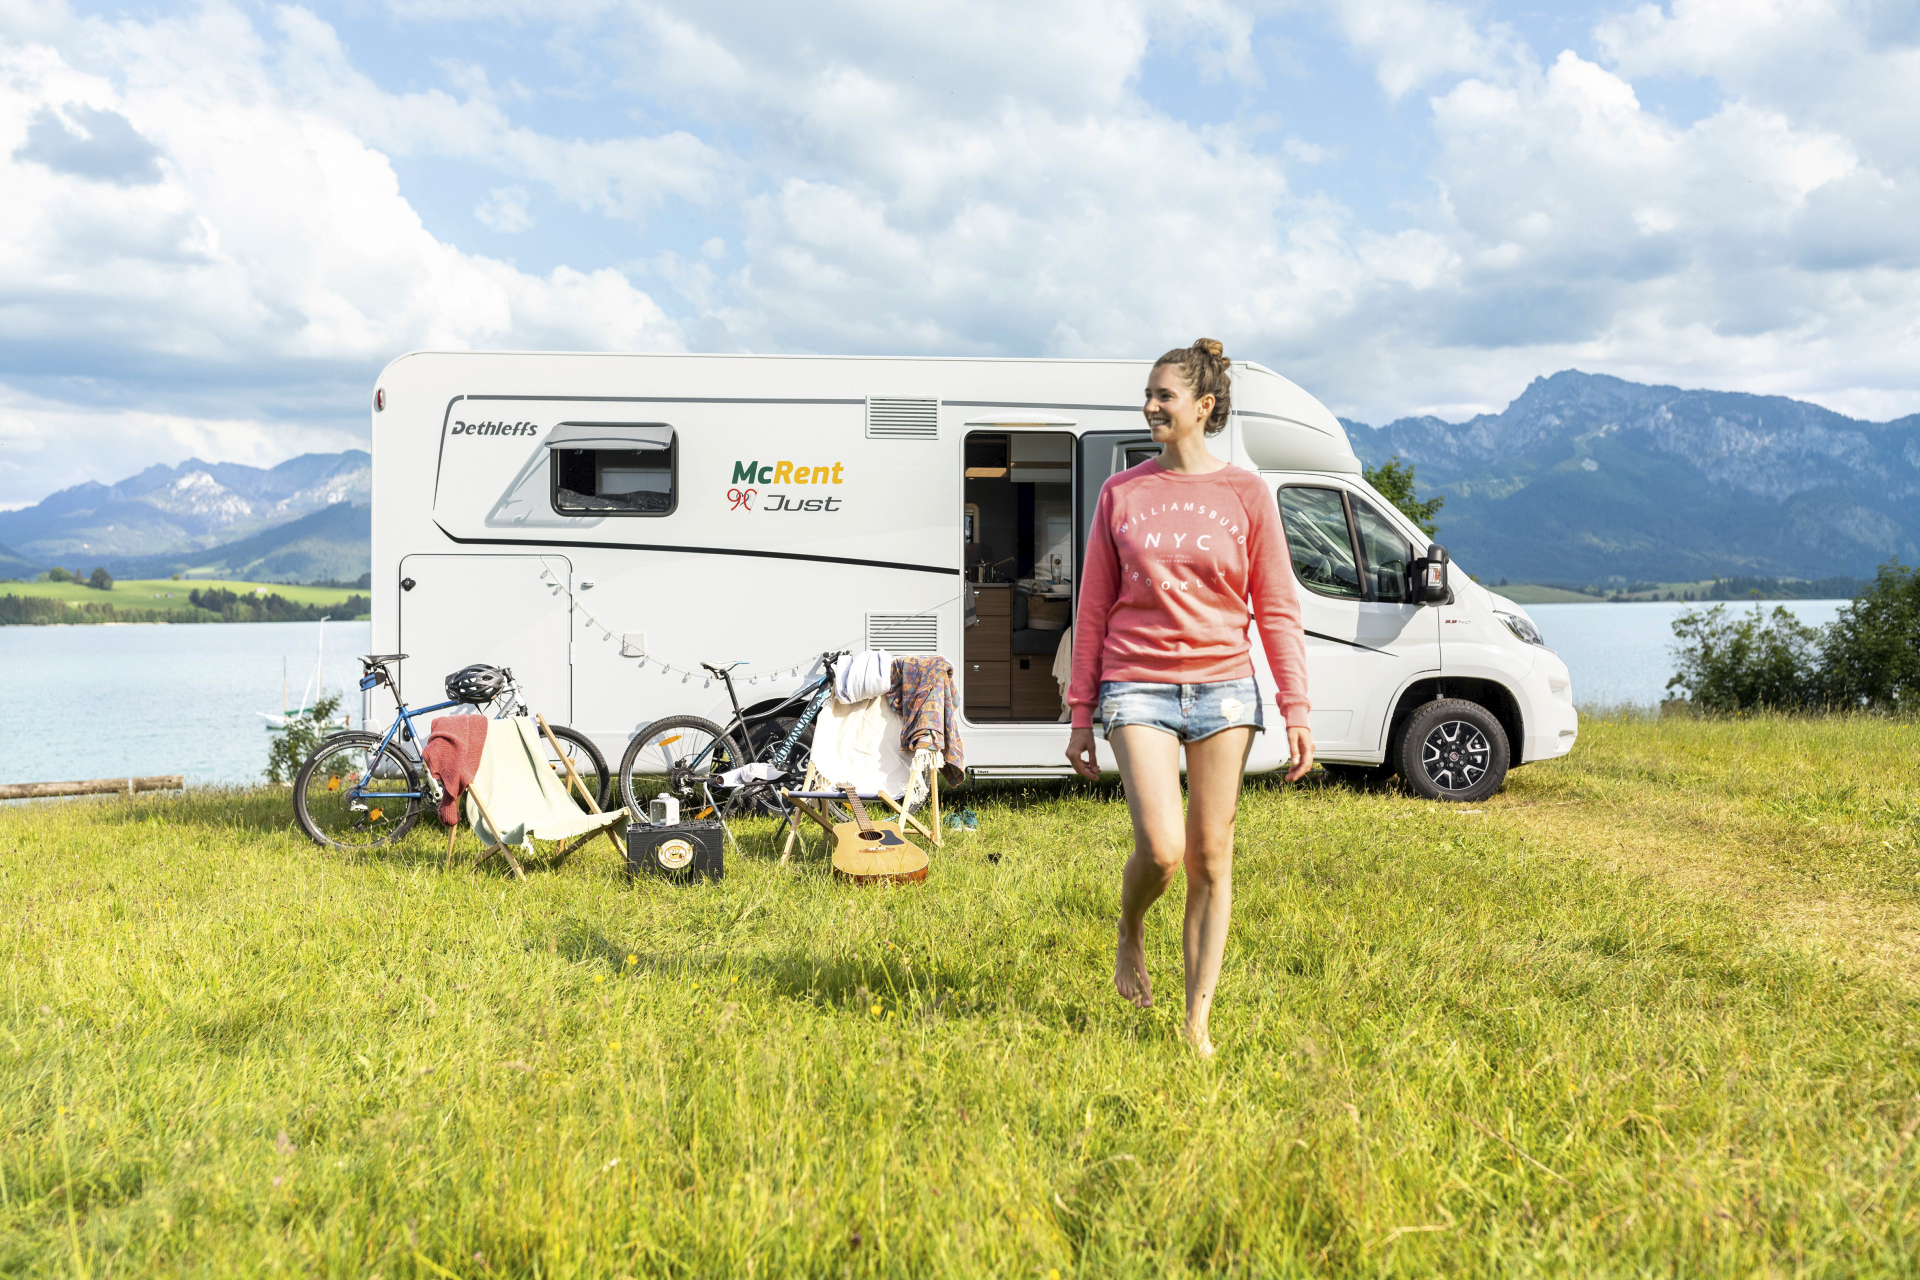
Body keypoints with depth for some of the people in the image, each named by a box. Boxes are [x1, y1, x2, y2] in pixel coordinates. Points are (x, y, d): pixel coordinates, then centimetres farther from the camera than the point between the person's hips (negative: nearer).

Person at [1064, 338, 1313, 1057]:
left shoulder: (1245, 493, 5)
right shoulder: (1121, 493, 7)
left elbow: (1277, 610, 6)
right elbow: (1093, 610, 9)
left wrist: (1297, 709, -1)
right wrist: (1081, 715, 6)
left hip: (1222, 687, 1)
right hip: (1137, 687, 0)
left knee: (1211, 860, 3)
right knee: (1162, 850, -14)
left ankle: (1198, 1022, 14)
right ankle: (1130, 934, 20)